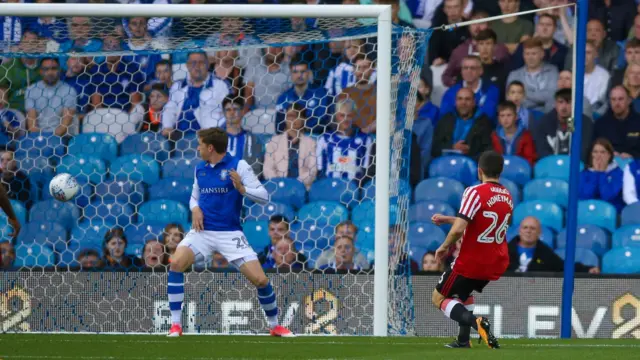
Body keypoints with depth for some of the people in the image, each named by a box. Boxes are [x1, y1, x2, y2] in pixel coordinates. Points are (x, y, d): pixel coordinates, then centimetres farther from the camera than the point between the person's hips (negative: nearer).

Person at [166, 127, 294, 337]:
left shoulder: (238, 166, -5)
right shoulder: (200, 169, 10)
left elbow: (264, 197, -7)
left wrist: (241, 189, -24)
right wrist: (195, 209, 2)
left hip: (230, 233, -3)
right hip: (203, 231, 3)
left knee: (260, 279, -10)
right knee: (176, 263, -23)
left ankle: (275, 325, 16)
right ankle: (176, 324, -15)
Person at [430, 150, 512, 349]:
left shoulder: (475, 192, -19)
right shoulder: (507, 197, 6)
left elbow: (459, 229, -26)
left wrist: (444, 247, -8)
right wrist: (446, 219, 20)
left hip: (471, 262, -7)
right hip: (497, 264, 7)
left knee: (439, 298, 6)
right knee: (464, 290, 34)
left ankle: (475, 321, -20)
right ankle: (463, 340, 26)